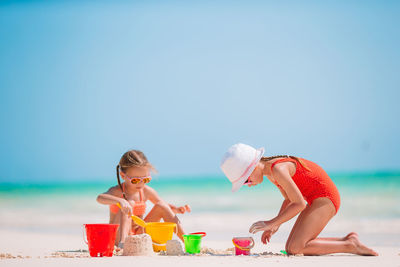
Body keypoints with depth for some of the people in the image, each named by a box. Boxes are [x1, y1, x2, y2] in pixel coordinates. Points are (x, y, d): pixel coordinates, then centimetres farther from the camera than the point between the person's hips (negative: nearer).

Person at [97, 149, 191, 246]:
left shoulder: (146, 191, 1)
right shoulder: (118, 191, -14)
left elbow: (165, 206, 14)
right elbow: (100, 198, -37)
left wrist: (177, 209, -9)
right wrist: (120, 201, -56)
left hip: (139, 235, 5)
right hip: (118, 237, -5)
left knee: (160, 205, -7)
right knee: (129, 203, -27)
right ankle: (122, 242, -44)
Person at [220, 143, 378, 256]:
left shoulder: (278, 169, -24)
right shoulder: (269, 172, 7)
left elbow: (300, 204, -22)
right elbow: (290, 199, 17)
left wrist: (272, 223, -19)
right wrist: (276, 225, 6)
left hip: (325, 198, -10)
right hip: (317, 200, 10)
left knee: (295, 249, -19)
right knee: (291, 247, 6)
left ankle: (351, 246, -11)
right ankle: (347, 240, 9)